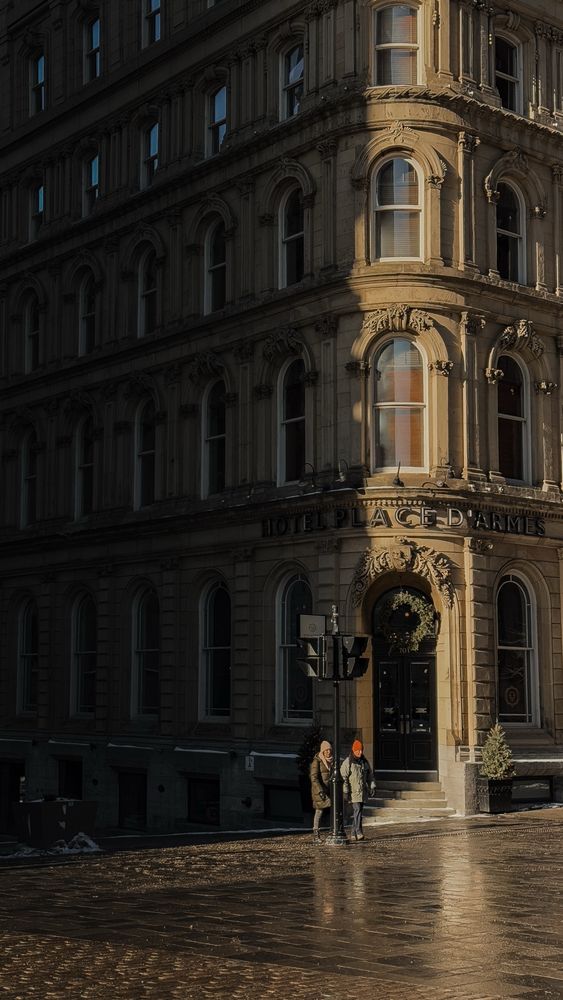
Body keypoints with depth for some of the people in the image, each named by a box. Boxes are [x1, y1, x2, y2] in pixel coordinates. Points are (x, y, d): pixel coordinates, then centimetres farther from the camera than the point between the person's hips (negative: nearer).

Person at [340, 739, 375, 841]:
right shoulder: (347, 762, -7)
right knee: (357, 810, -15)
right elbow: (343, 777, -9)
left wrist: (372, 787, 10)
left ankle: (354, 833, 14)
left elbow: (370, 775, 19)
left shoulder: (364, 761, 12)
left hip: (363, 791, 6)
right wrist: (346, 791, -14)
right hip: (353, 791, -6)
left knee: (359, 811, 7)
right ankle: (359, 832, -17)